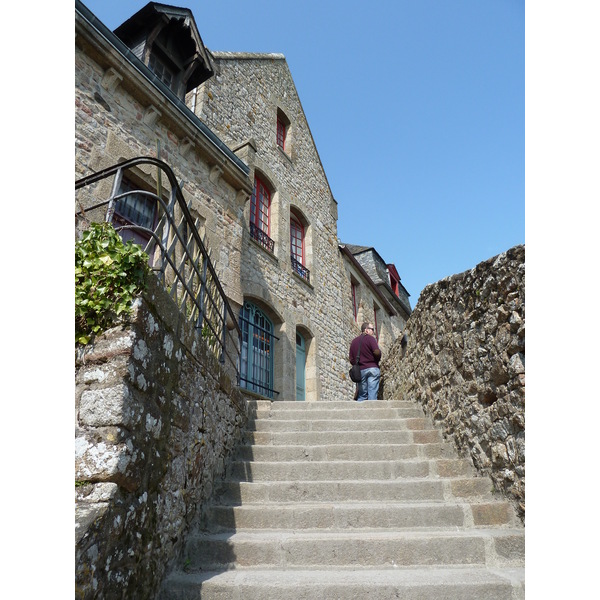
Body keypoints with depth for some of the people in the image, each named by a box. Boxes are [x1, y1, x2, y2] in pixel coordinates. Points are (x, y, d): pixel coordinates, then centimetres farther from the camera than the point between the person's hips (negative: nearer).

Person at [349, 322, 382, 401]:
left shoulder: (354, 341, 15)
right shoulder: (370, 338, -3)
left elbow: (351, 359, 11)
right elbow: (377, 352, -15)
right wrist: (377, 360, 5)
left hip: (360, 370, 5)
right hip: (372, 368, -5)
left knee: (361, 395, 10)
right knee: (372, 394, -5)